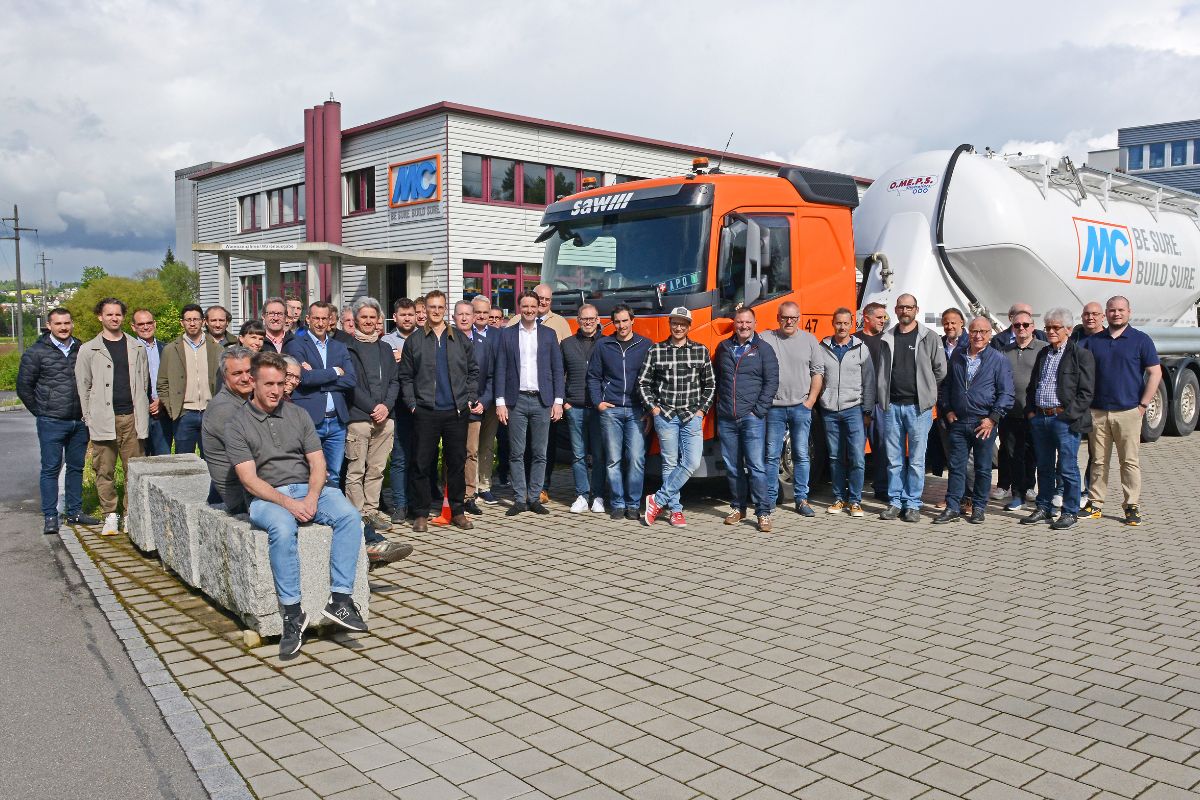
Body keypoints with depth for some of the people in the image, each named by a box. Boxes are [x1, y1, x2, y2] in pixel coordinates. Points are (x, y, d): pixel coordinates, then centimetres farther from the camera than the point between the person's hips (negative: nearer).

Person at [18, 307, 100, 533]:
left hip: (79, 422, 4)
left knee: (76, 467, 11)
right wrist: (41, 412, 1)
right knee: (51, 469, -1)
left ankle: (75, 512, 20)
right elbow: (23, 386, 1)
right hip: (51, 423, -4)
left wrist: (86, 410, 9)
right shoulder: (36, 352, -3)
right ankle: (50, 517, 4)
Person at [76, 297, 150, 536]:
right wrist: (89, 418, 1)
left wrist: (142, 414, 7)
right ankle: (110, 516, 12)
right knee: (104, 470, 2)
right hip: (103, 420, -1)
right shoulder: (88, 350, 8)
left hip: (132, 418, 1)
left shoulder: (137, 348, 13)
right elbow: (83, 387, 7)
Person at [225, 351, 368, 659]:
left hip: (307, 489, 4)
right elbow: (250, 480, -8)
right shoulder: (238, 425, 2)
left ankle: (341, 599, -26)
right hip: (266, 497, -4)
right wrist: (288, 503, -20)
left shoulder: (298, 414, 14)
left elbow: (318, 463, 8)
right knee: (283, 529, -37)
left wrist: (312, 498, -12)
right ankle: (292, 614, -29)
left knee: (349, 516, -25)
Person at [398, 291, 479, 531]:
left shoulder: (460, 339, 11)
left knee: (457, 462, 6)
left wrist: (471, 399, 2)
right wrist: (412, 404, -5)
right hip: (425, 412, -1)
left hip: (456, 411, 2)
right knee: (422, 464, 0)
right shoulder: (414, 340, 5)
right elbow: (406, 377, 5)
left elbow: (473, 372, 13)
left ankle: (457, 511, 17)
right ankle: (421, 513, 10)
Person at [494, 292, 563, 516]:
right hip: (516, 401, -1)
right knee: (516, 454, 1)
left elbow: (557, 369, 6)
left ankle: (535, 498, 12)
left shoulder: (549, 334, 8)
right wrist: (500, 402, -4)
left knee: (540, 454, 4)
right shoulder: (507, 334, 6)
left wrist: (558, 401, -1)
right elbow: (500, 370, 3)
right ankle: (519, 499, 8)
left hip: (542, 401, 1)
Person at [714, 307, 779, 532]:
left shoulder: (763, 349, 3)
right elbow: (714, 378, 19)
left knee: (756, 467, -8)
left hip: (752, 418, -4)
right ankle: (738, 508, 19)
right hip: (726, 419, 4)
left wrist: (758, 410, -9)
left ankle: (763, 513, -4)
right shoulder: (723, 347, 13)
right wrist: (717, 406, 10)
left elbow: (772, 381, -2)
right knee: (733, 467, 8)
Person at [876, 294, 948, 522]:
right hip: (892, 405, 3)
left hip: (918, 406, -3)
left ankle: (913, 504, 9)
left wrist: (925, 390, 7)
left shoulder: (929, 337, 0)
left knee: (916, 459, 1)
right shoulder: (887, 339, 10)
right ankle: (895, 502, 15)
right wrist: (881, 398, 8)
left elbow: (940, 370, 4)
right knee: (894, 458, 8)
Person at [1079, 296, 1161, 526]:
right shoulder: (1092, 341, 10)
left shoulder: (1141, 340, 3)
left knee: (1130, 461, 0)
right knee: (1098, 461, 7)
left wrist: (1143, 405, -6)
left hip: (1128, 411, -2)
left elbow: (1155, 373, 0)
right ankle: (1095, 504, 12)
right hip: (1097, 412, 3)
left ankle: (1132, 507, 5)